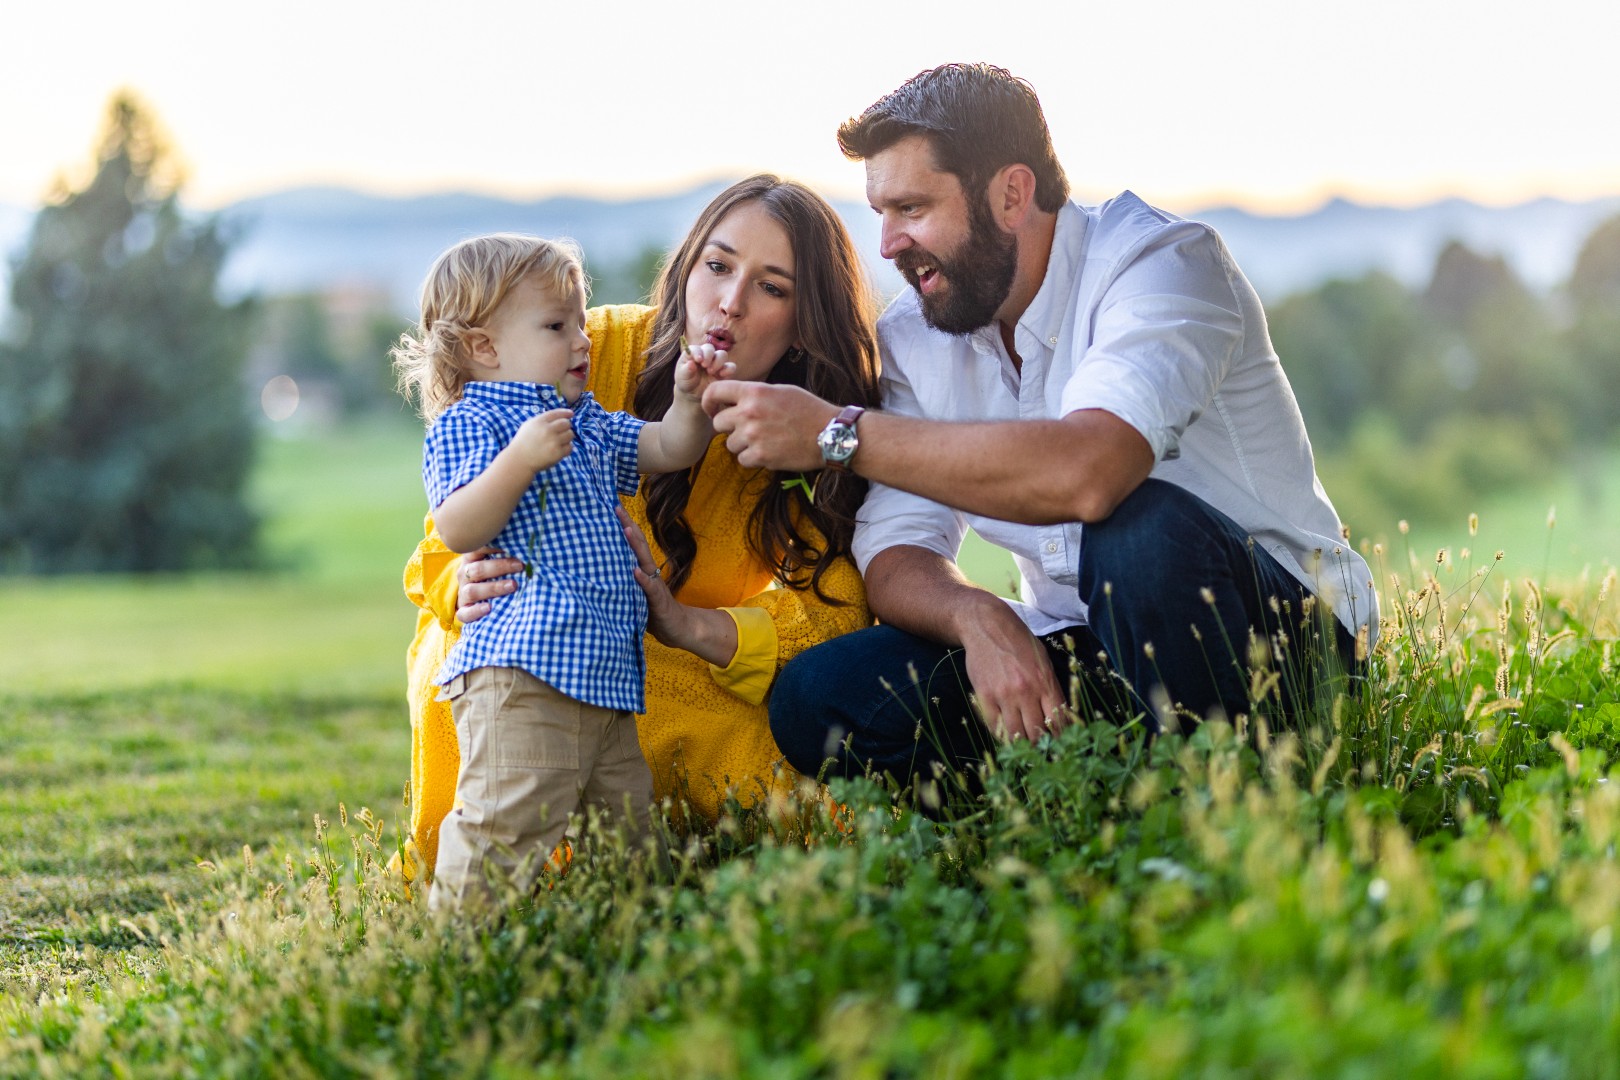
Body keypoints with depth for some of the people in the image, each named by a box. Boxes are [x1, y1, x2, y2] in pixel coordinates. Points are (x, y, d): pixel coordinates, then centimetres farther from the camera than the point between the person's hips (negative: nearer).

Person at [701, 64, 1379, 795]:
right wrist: (979, 619, -28)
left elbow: (1084, 473, -37)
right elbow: (894, 559, -4)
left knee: (1140, 523, -37)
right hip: (1077, 654, 6)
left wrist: (836, 434, -31)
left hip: (1279, 632, -5)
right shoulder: (911, 339, 3)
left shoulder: (1164, 262, -17)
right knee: (816, 698, -15)